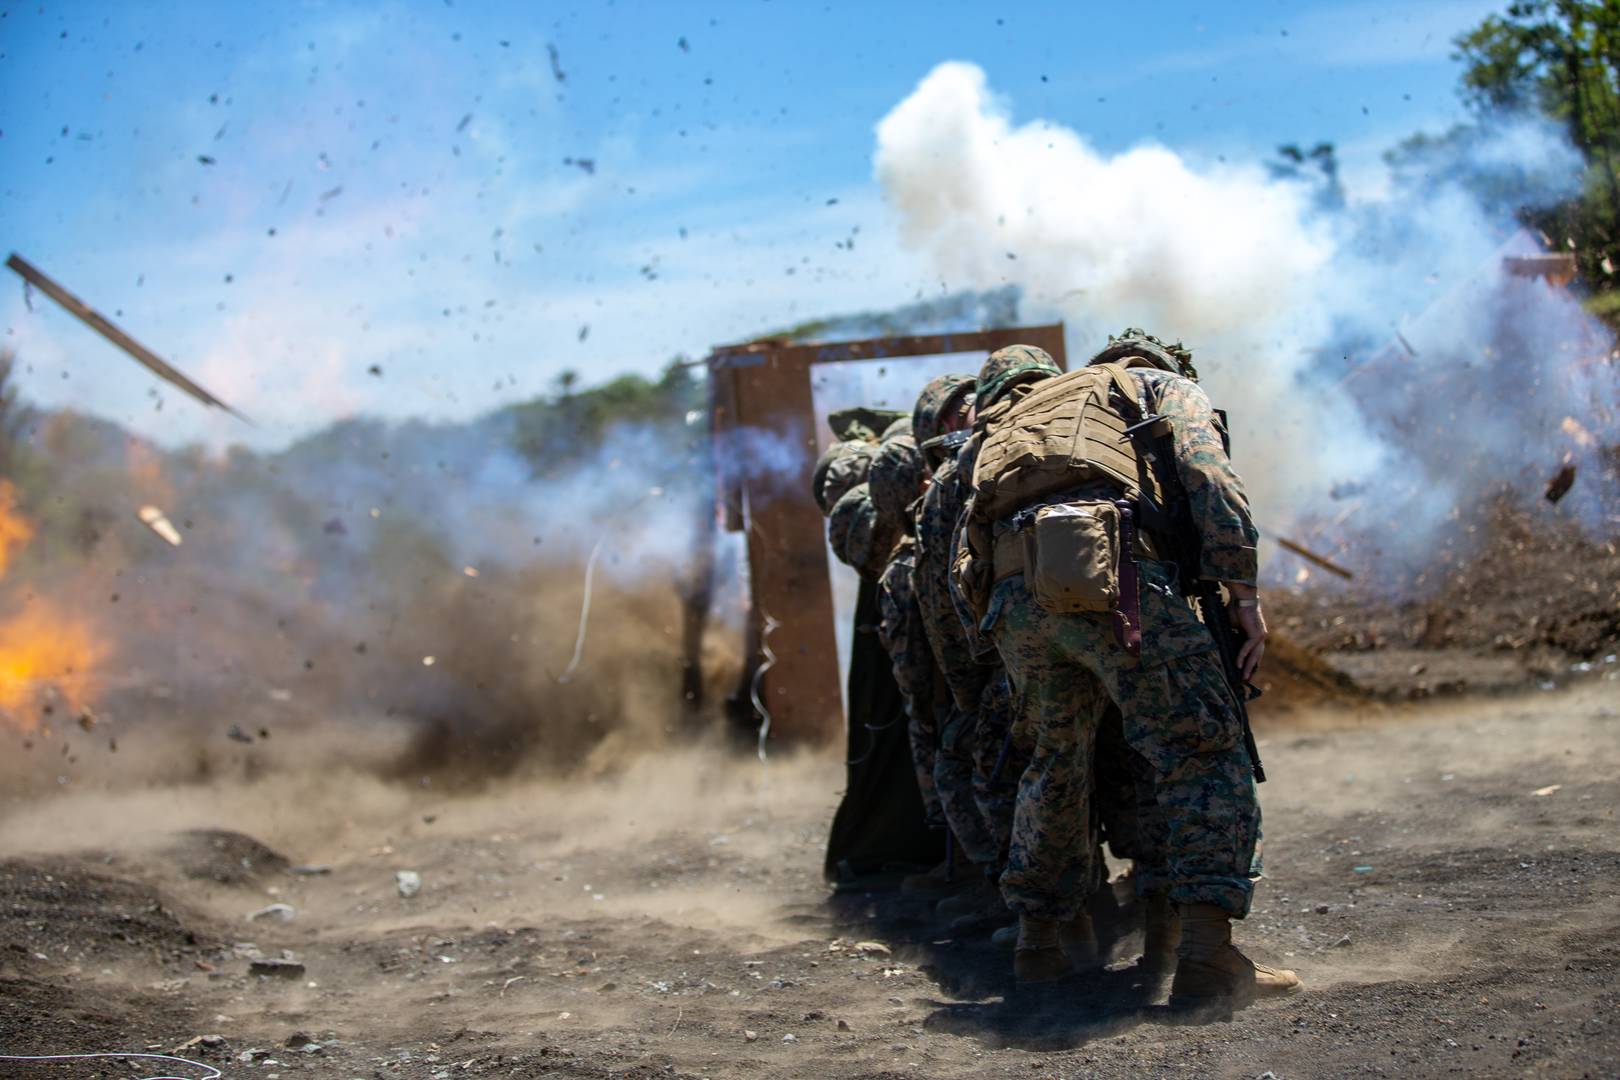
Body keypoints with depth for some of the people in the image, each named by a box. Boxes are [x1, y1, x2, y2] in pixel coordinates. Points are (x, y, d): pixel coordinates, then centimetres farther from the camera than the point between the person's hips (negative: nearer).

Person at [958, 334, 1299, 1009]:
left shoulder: (1022, 409, 41)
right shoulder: (1167, 387, 26)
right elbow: (1210, 478, 6)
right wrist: (1243, 590, 1)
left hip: (1013, 592, 5)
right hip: (1111, 573, -5)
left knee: (1056, 762, 24)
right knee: (1202, 751, -3)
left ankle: (1037, 940, 26)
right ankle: (1206, 955, -15)